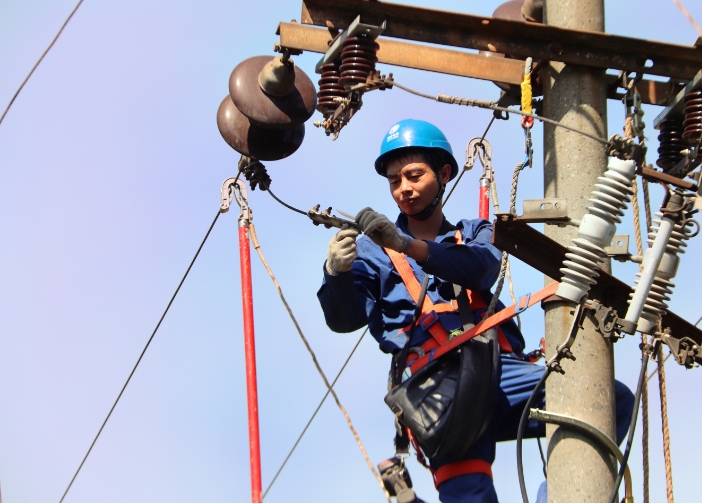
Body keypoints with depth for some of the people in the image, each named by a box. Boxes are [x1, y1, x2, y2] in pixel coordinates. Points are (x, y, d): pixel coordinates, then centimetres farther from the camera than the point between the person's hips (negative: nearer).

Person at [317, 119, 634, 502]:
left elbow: (477, 269, 1)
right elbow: (344, 319, 6)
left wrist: (406, 245, -17)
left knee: (614, 400, -19)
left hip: (500, 368, 3)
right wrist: (338, 273, -17)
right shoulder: (373, 251, 22)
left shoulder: (474, 233, 27)